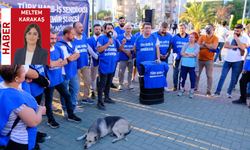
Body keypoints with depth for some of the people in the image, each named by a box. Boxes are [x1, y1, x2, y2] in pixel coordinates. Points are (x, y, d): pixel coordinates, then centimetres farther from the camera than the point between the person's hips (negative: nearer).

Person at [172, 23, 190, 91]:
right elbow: (172, 46, 4)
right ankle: (175, 86, 14)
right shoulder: (175, 37, 3)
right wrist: (174, 54, -8)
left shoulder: (188, 37, 6)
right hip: (177, 58, -1)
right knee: (175, 72, 1)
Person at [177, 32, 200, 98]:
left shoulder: (197, 46, -1)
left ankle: (192, 91, 18)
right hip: (184, 65, 3)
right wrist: (190, 55, -12)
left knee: (192, 79, 5)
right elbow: (182, 53, -7)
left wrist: (186, 53, -8)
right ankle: (182, 89, 28)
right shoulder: (185, 45, 6)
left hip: (192, 66, -2)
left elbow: (195, 54, -17)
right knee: (183, 78, 12)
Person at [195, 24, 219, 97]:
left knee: (209, 75, 1)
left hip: (209, 60, -3)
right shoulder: (202, 37, 8)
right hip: (200, 59, 4)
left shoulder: (215, 38, -2)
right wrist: (209, 46, -12)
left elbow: (214, 47, -20)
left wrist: (204, 44, -9)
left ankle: (208, 91, 10)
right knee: (197, 74, 12)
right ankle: (195, 87, 27)